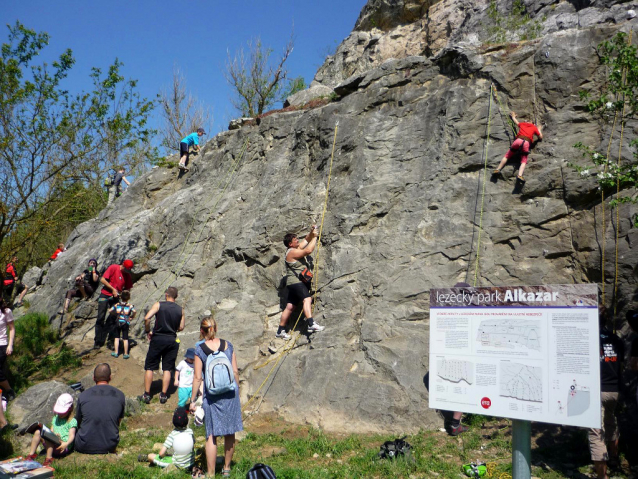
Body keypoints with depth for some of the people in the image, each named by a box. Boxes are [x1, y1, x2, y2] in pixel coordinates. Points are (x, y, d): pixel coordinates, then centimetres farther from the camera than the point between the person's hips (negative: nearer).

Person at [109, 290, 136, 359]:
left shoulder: (117, 305, 2)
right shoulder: (130, 306, -5)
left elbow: (110, 311, -1)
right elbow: (134, 311, -22)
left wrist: (115, 314, 16)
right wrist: (132, 317, -5)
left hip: (118, 322, 2)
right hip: (126, 323, -1)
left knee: (117, 337, 14)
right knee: (125, 338, 5)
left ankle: (116, 352, 18)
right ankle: (126, 354, 10)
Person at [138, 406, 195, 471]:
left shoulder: (172, 435, -20)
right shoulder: (190, 431, -10)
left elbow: (161, 453, -19)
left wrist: (165, 453, 3)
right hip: (190, 465, 3)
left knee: (151, 456, 13)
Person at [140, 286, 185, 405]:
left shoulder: (158, 305, -6)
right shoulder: (180, 310, 1)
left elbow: (147, 318, -18)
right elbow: (181, 327, 5)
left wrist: (148, 331, -4)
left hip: (157, 339, -2)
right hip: (172, 340, 2)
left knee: (149, 367, 9)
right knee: (167, 368, 10)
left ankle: (147, 394, 12)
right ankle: (164, 395, 11)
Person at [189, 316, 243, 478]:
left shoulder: (200, 350, -7)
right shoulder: (228, 345, 1)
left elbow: (198, 378, -7)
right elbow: (235, 371, 3)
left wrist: (192, 400, 0)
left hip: (212, 396, -3)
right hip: (230, 393, 3)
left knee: (211, 436, 5)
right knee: (230, 433, 15)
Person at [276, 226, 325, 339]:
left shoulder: (296, 248, 15)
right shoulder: (292, 252, -14)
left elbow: (306, 240, 26)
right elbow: (309, 250, -24)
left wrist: (311, 233, 8)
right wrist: (315, 237, -14)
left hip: (294, 283, 10)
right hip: (295, 282, -10)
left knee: (290, 307, 12)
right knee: (307, 299, -26)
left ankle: (280, 331, 17)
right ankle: (311, 324, -40)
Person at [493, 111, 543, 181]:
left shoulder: (522, 124, 27)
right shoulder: (534, 127, 22)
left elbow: (515, 121, 47)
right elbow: (541, 137, 24)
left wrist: (513, 116, 68)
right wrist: (539, 130, 41)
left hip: (518, 140, 2)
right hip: (527, 143, -1)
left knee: (507, 156, 11)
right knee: (523, 161, -7)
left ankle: (498, 169, 1)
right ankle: (520, 175, -32)